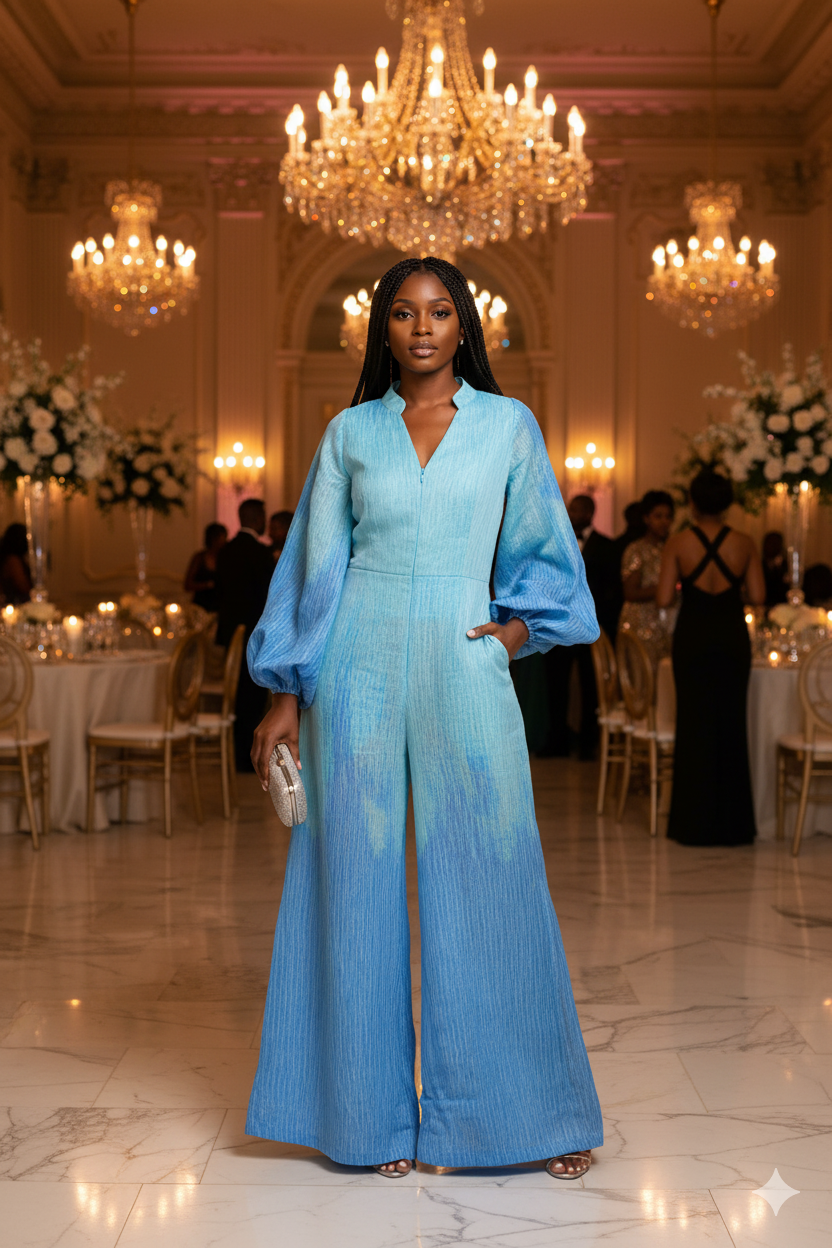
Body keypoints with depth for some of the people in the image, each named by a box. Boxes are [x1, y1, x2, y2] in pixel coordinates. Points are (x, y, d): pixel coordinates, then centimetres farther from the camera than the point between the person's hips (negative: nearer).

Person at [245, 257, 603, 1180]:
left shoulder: (508, 424, 8)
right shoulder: (351, 432, 9)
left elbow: (542, 549, 14)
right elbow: (315, 565, 10)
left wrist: (516, 627, -3)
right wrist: (286, 694, 6)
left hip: (463, 672, -1)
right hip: (360, 673, 1)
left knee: (491, 880, 0)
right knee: (360, 883, 2)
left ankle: (536, 1110, 14)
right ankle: (375, 1116, 14)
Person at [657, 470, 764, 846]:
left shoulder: (678, 543, -8)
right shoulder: (744, 544, -4)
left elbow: (663, 599, -9)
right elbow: (757, 596, -4)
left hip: (692, 638, -1)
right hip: (732, 638, 1)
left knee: (694, 724, 7)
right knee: (731, 723, 10)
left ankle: (695, 823, 9)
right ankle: (731, 823, 14)